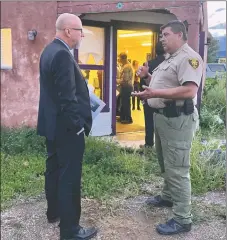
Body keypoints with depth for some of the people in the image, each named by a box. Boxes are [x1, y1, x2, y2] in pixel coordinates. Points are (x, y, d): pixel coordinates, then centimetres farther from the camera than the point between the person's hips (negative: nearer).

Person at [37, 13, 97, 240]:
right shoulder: (62, 54, -21)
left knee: (54, 169, 21)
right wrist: (78, 125, -17)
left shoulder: (49, 50, 11)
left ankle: (54, 211, 38)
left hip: (52, 124, 11)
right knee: (69, 177, -2)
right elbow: (67, 97, -24)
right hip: (66, 127, -10)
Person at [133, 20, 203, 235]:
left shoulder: (189, 57, -16)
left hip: (177, 119, -10)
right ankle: (168, 196, 41)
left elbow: (189, 91, -28)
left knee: (177, 169, -5)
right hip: (162, 116, 10)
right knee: (166, 164, 23)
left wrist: (154, 94, -31)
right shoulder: (170, 58, 17)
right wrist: (147, 76, 12)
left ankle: (182, 219, 5)